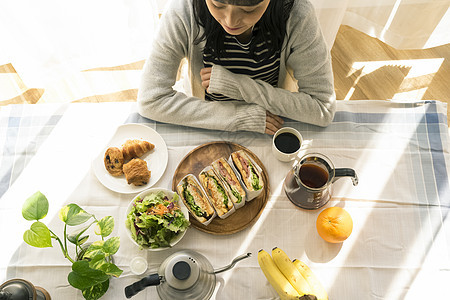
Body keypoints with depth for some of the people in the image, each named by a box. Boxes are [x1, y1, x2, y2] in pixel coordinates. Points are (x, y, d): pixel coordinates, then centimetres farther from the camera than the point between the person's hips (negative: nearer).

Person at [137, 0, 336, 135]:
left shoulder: (298, 17, -21)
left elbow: (324, 108, -16)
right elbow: (150, 100, -19)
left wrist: (242, 86, -24)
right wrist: (240, 115, -23)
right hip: (208, 134, 0)